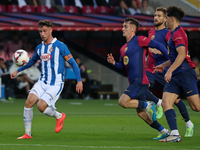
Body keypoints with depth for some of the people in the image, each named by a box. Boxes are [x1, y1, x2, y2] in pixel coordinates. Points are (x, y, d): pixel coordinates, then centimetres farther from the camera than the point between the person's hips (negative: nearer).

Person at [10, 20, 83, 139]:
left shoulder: (60, 46, -9)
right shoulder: (39, 48, 9)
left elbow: (73, 63, -6)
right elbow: (32, 61, 30)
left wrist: (79, 81, -13)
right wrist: (18, 71, 27)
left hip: (55, 84, -6)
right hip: (42, 82, 6)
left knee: (41, 107, -19)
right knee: (29, 102, -14)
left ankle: (59, 116, 13)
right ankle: (28, 133, -4)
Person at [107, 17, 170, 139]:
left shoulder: (139, 40, -6)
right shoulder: (123, 48, 18)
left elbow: (158, 45, -8)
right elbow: (123, 67, 24)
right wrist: (114, 63, 5)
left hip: (140, 81, -9)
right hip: (134, 82, 9)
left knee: (123, 101, -22)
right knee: (141, 112, 9)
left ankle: (148, 105, -6)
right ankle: (164, 131, 15)